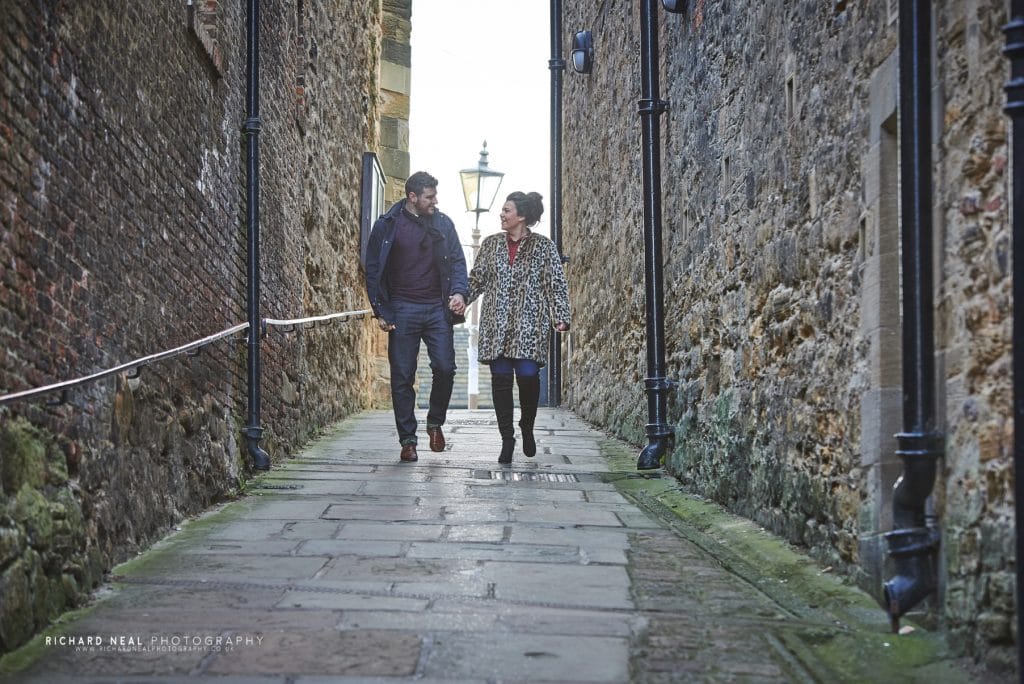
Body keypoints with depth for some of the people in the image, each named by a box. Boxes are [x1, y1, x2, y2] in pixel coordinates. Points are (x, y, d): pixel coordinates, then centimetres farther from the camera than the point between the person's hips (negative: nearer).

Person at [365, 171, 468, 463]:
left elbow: (457, 261, 10)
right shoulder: (387, 225, 0)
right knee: (402, 377, 1)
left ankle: (435, 422, 17)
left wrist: (459, 291, -9)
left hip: (437, 309, 2)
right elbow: (373, 269, 3)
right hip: (402, 310, -1)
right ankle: (407, 440, 11)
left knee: (445, 368, -8)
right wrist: (380, 311, -2)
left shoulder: (443, 224, 7)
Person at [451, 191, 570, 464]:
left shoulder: (544, 246, 4)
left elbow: (556, 284, 2)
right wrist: (463, 298, -1)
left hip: (530, 325, -3)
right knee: (500, 378, -1)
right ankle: (507, 439, 8)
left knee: (528, 375, -10)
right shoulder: (491, 244, 13)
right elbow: (477, 277, 16)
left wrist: (560, 317, -6)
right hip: (496, 324, 3)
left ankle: (527, 428, 17)